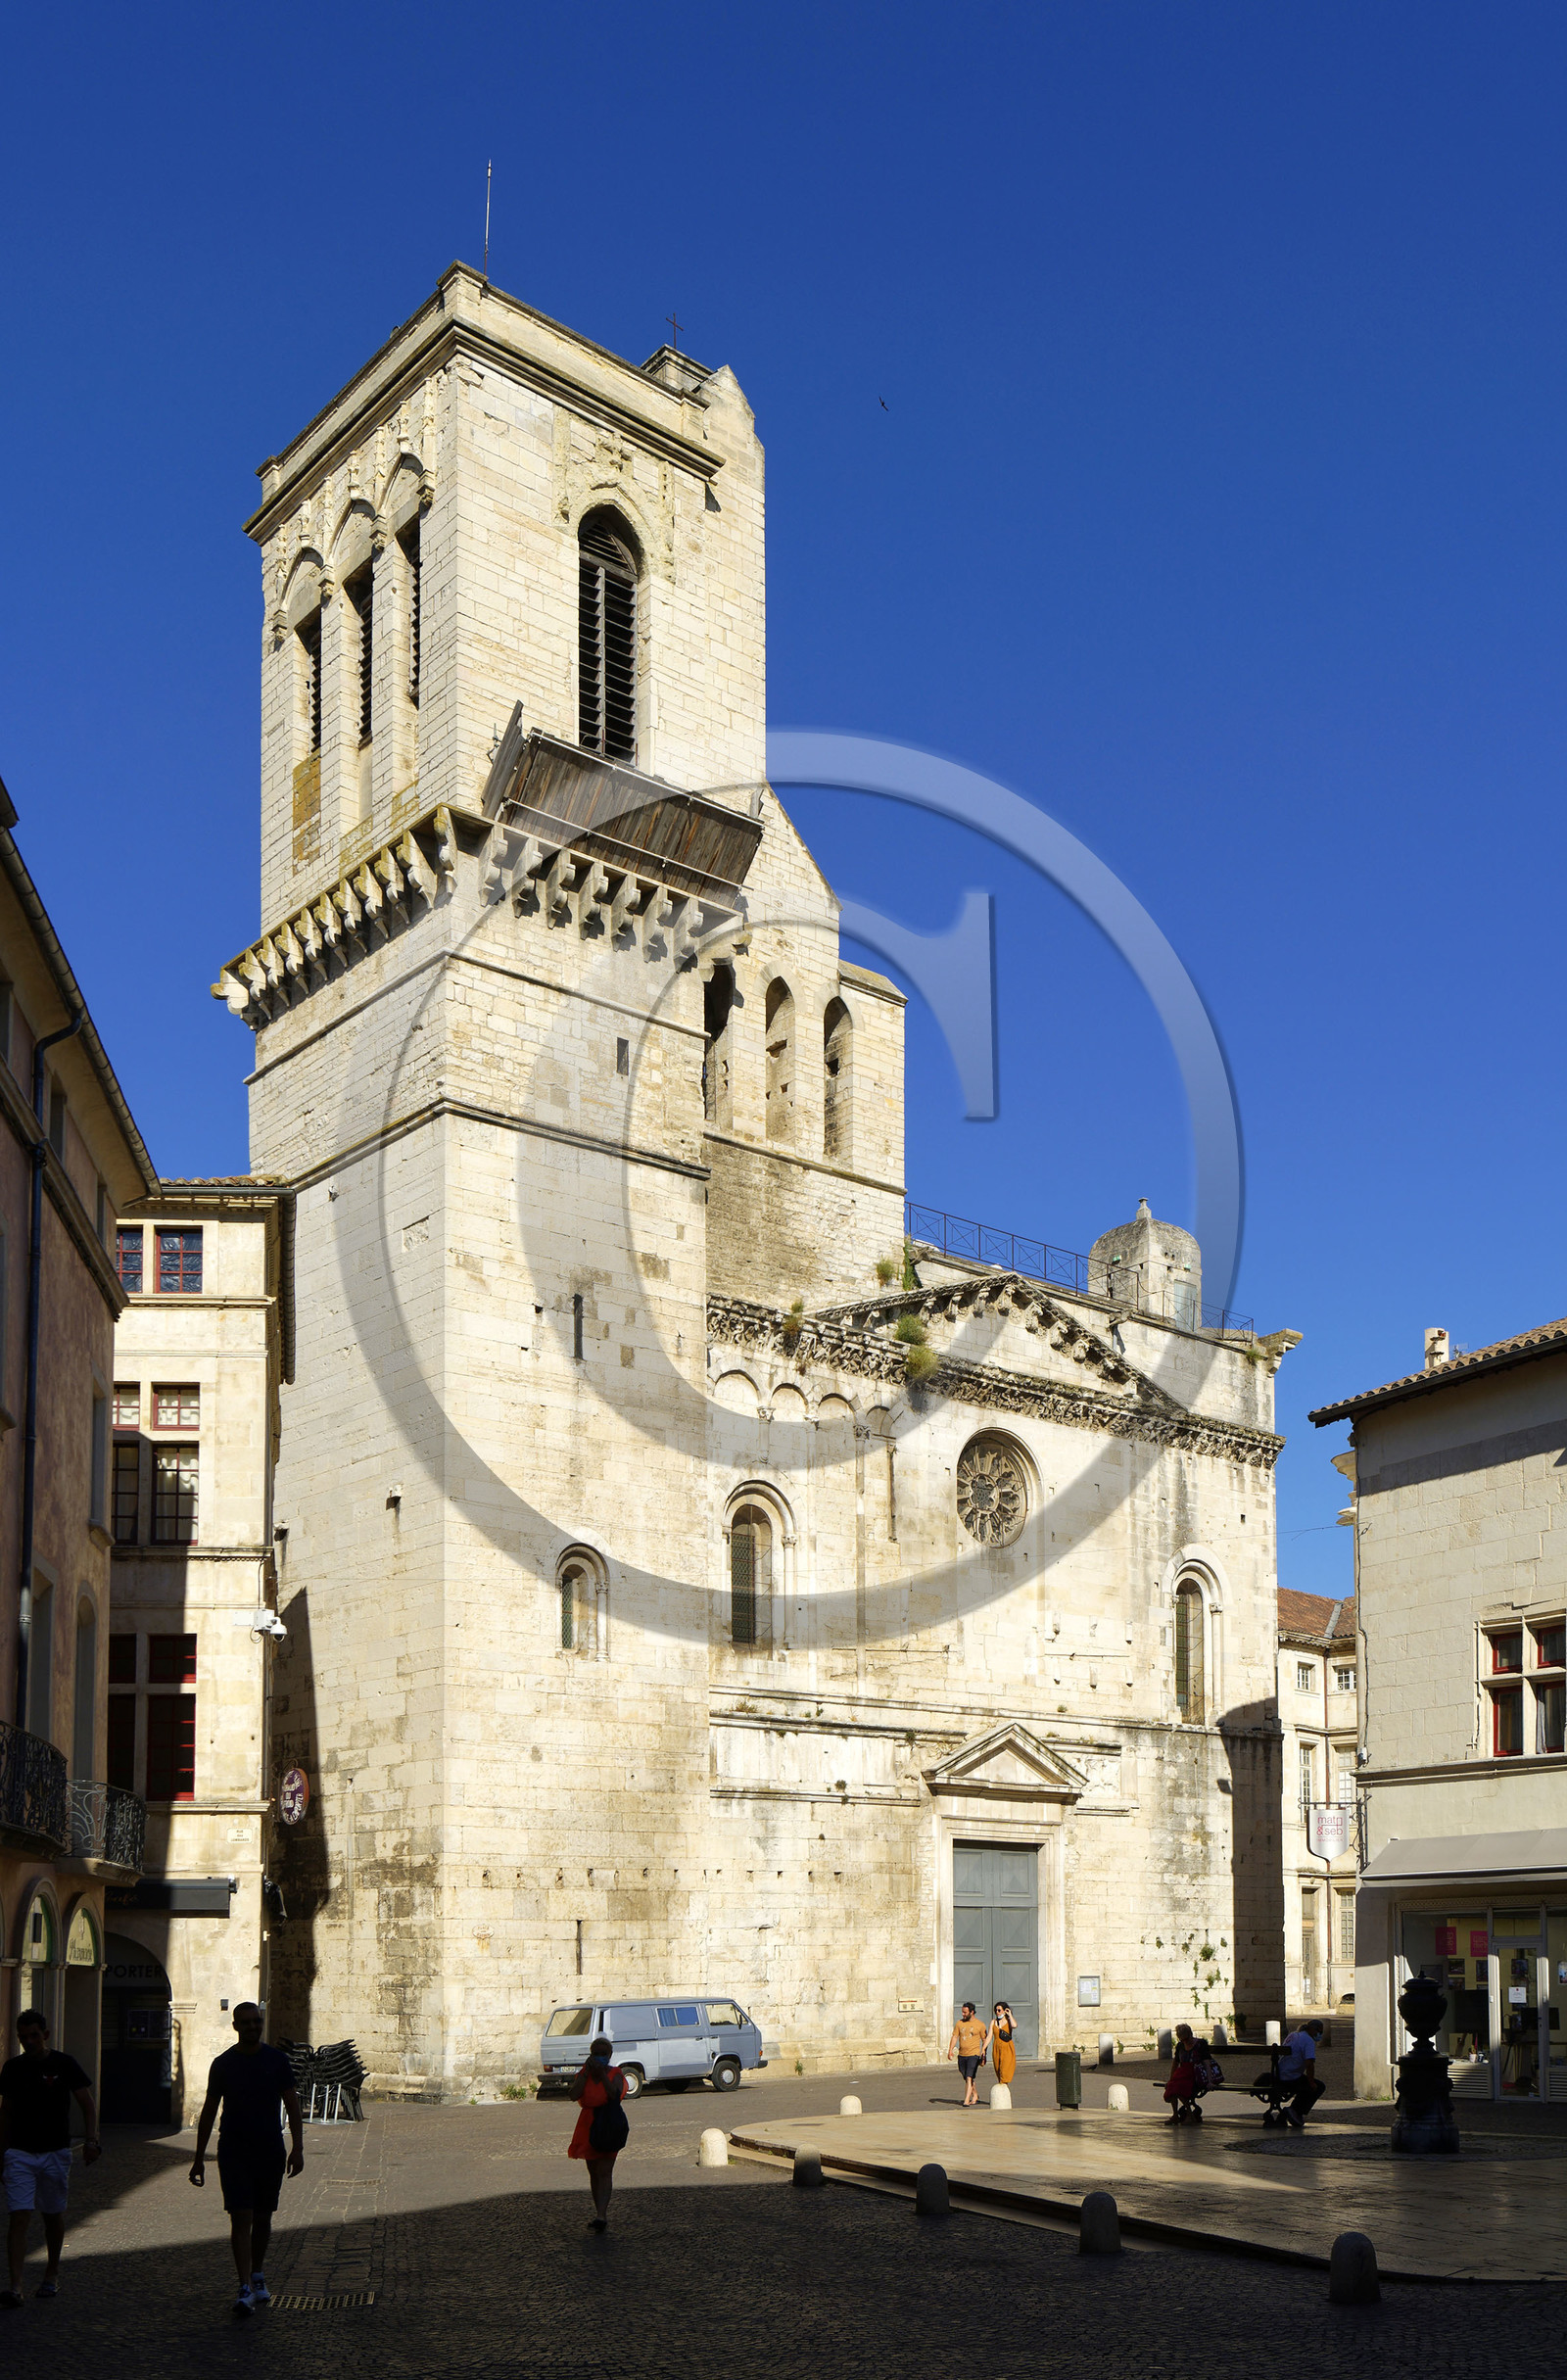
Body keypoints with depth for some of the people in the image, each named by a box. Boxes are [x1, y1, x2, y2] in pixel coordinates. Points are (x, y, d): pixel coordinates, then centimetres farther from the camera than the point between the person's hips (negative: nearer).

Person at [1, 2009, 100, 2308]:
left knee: (53, 2216, 11)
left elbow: (87, 2104, -2)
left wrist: (91, 2140, -13)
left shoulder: (64, 2064, -5)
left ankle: (52, 2275, 29)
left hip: (55, 2152, -1)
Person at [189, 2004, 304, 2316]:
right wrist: (199, 2157, 7)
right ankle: (245, 2288, -10)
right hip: (233, 2153, -1)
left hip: (270, 2152, 1)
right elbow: (209, 2111, 7)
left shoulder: (277, 2060, 1)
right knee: (241, 2218, -9)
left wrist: (297, 2147, -6)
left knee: (263, 2218, 10)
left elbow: (292, 2106, 3)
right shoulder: (223, 2064, 0)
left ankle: (258, 2277, 28)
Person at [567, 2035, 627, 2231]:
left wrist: (602, 2074, -22)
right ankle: (600, 2210, 24)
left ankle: (601, 2215, -18)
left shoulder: (615, 2074, -3)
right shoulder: (584, 2073, 5)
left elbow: (615, 2095, -21)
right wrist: (587, 2073, -15)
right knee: (594, 2172, 12)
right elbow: (574, 2095, -11)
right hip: (588, 2127, 4)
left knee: (604, 2172, -10)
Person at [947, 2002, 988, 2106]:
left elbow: (985, 2040, 4)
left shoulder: (980, 2025, -2)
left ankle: (966, 2100, -19)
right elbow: (954, 2037, 6)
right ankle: (975, 2096, 32)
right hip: (961, 2055, 5)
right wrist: (950, 2050, -6)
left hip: (974, 2055, -5)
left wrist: (984, 2055, 0)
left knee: (969, 2078, -16)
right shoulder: (959, 2023, 7)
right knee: (966, 2079, 13)